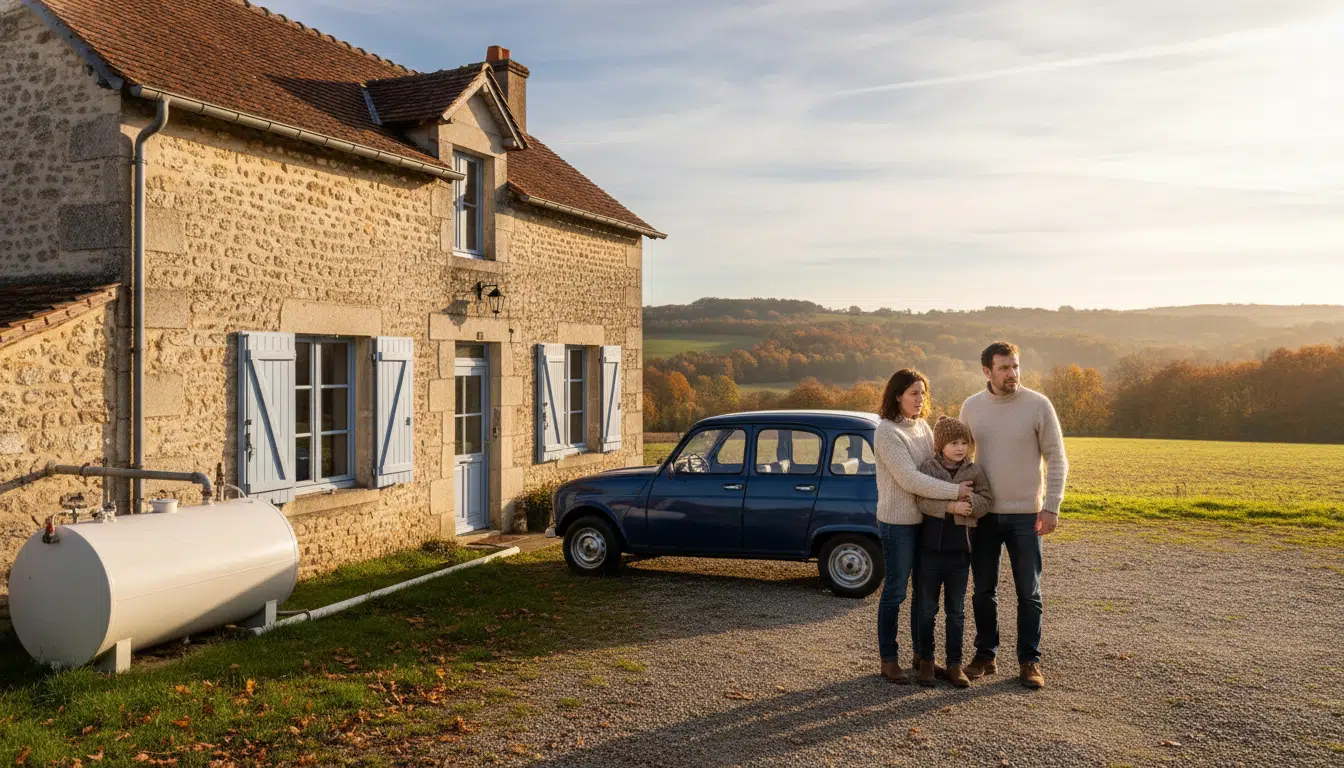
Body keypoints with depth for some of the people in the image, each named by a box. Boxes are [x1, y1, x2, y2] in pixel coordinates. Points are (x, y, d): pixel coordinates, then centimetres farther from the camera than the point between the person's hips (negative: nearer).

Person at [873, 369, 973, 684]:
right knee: (895, 591, 2)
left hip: (927, 519, 7)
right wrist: (955, 491, -22)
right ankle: (888, 660, 14)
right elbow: (909, 479, -23)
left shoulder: (923, 426, 8)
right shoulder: (887, 431, -16)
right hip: (898, 522, -7)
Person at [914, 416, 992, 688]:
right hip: (931, 546, -2)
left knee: (956, 611, 10)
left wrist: (969, 502, -23)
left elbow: (986, 500, -4)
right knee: (927, 609, 8)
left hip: (961, 550, 2)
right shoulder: (928, 468, -6)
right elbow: (923, 502, -15)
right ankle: (926, 660, 20)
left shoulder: (975, 471, 1)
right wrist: (952, 506, -26)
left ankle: (955, 664, 18)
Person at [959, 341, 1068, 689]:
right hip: (983, 514, 3)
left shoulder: (1038, 405, -6)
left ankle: (1029, 661, 17)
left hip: (1025, 515, -2)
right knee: (983, 591, 10)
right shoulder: (971, 407, 2)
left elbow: (1057, 459, -4)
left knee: (1028, 593, 5)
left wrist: (1051, 507, -10)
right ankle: (985, 655, 23)